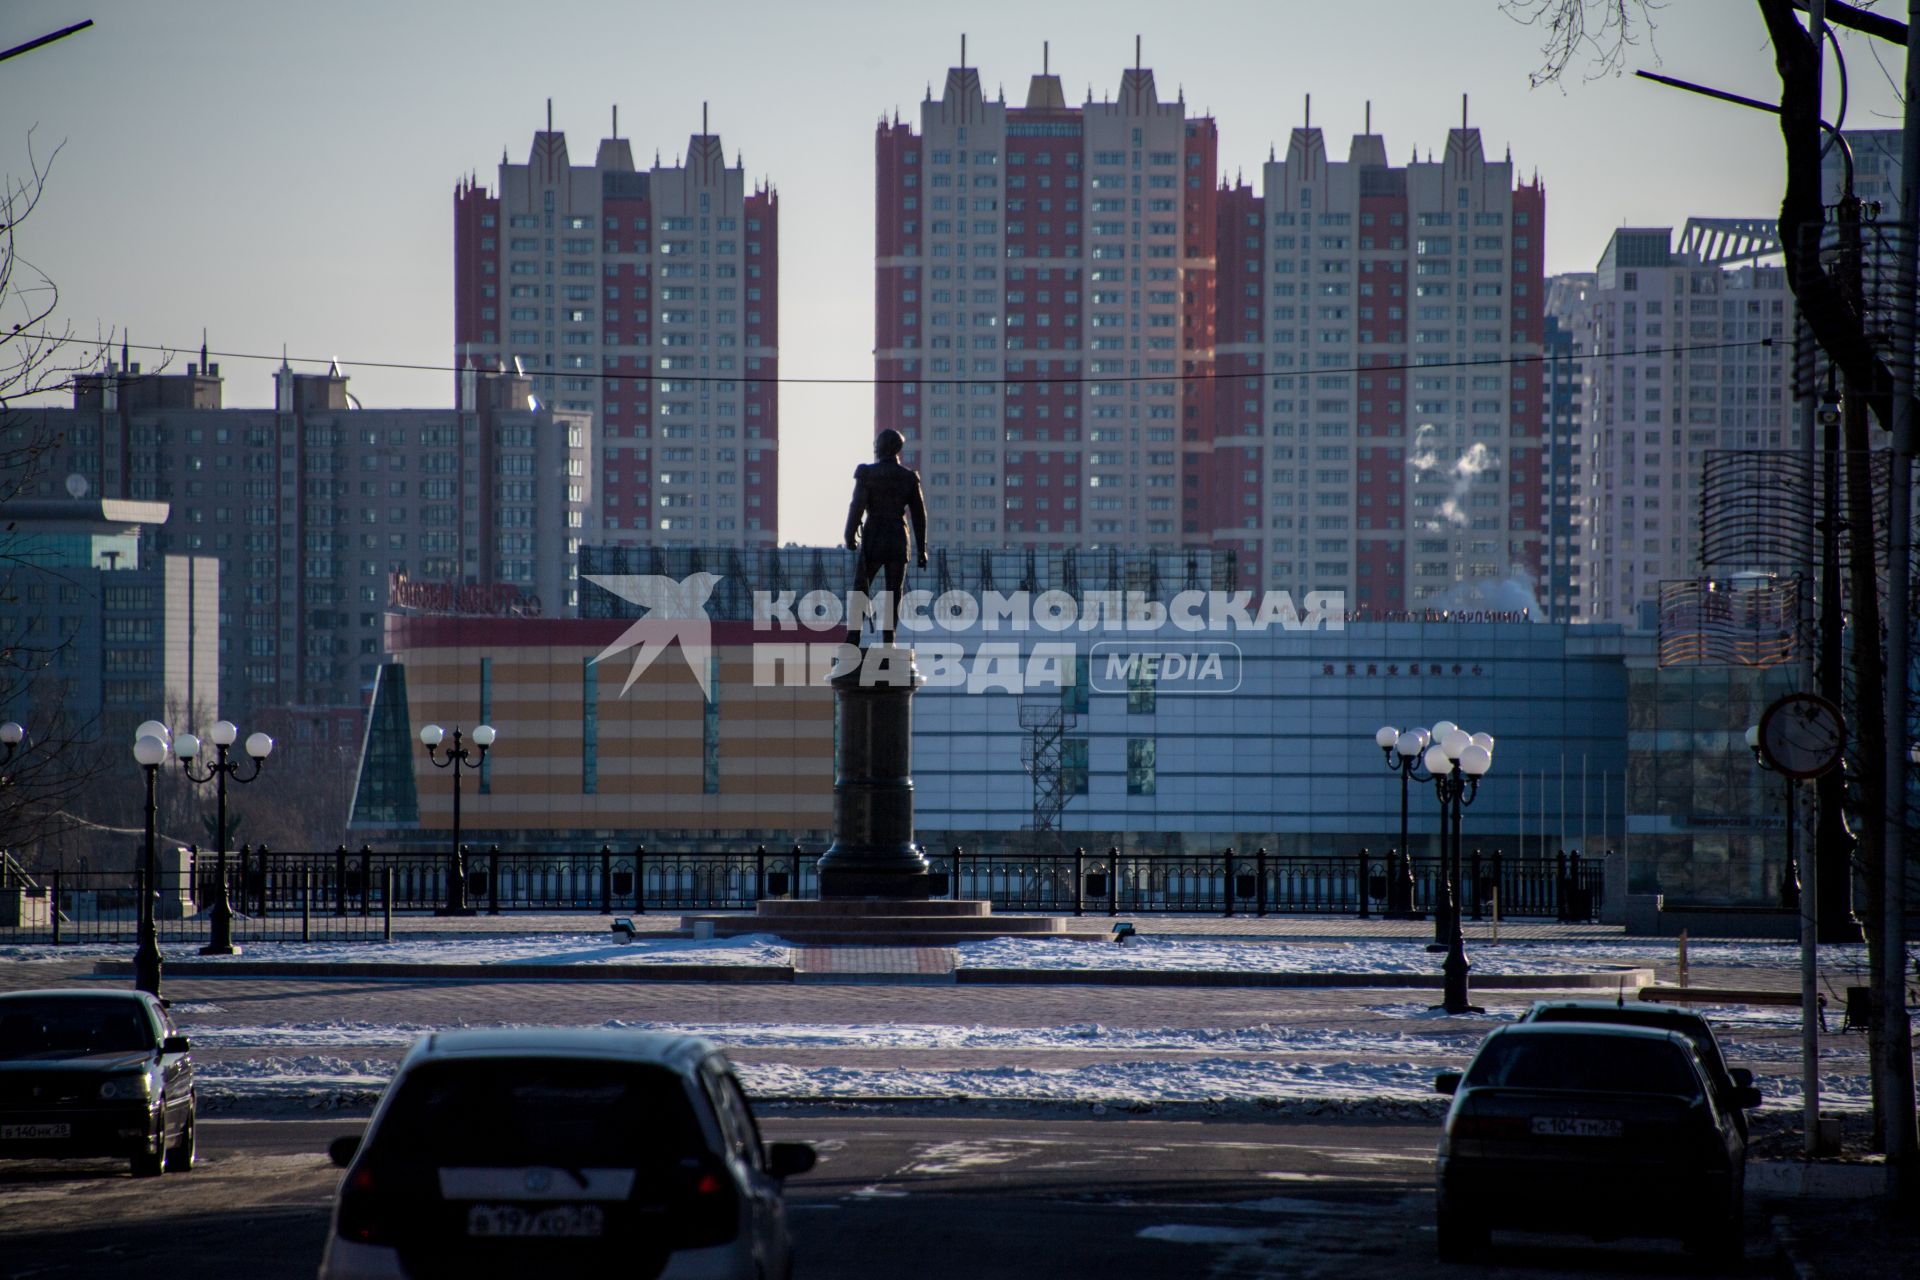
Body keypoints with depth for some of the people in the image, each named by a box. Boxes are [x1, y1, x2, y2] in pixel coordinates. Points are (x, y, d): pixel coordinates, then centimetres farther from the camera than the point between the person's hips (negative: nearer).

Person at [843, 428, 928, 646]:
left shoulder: (867, 473, -6)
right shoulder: (909, 478, 3)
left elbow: (857, 506, -9)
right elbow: (919, 515, 5)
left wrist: (850, 536, 1)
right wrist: (921, 549, 10)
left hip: (873, 539, -2)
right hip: (898, 540, 2)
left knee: (860, 590, 4)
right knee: (893, 594, 6)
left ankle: (852, 642, -5)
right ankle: (888, 642, -1)